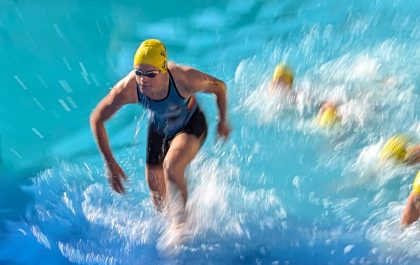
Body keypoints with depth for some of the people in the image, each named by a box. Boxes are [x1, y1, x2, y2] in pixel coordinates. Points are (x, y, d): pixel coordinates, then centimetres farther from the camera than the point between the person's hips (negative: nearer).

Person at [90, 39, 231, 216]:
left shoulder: (185, 79, -38)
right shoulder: (127, 89, -35)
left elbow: (219, 87, -17)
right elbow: (96, 120, -20)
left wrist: (223, 121, -2)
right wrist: (110, 164, -22)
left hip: (191, 124, -3)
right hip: (158, 129, 3)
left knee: (171, 167, -32)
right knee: (158, 194, 14)